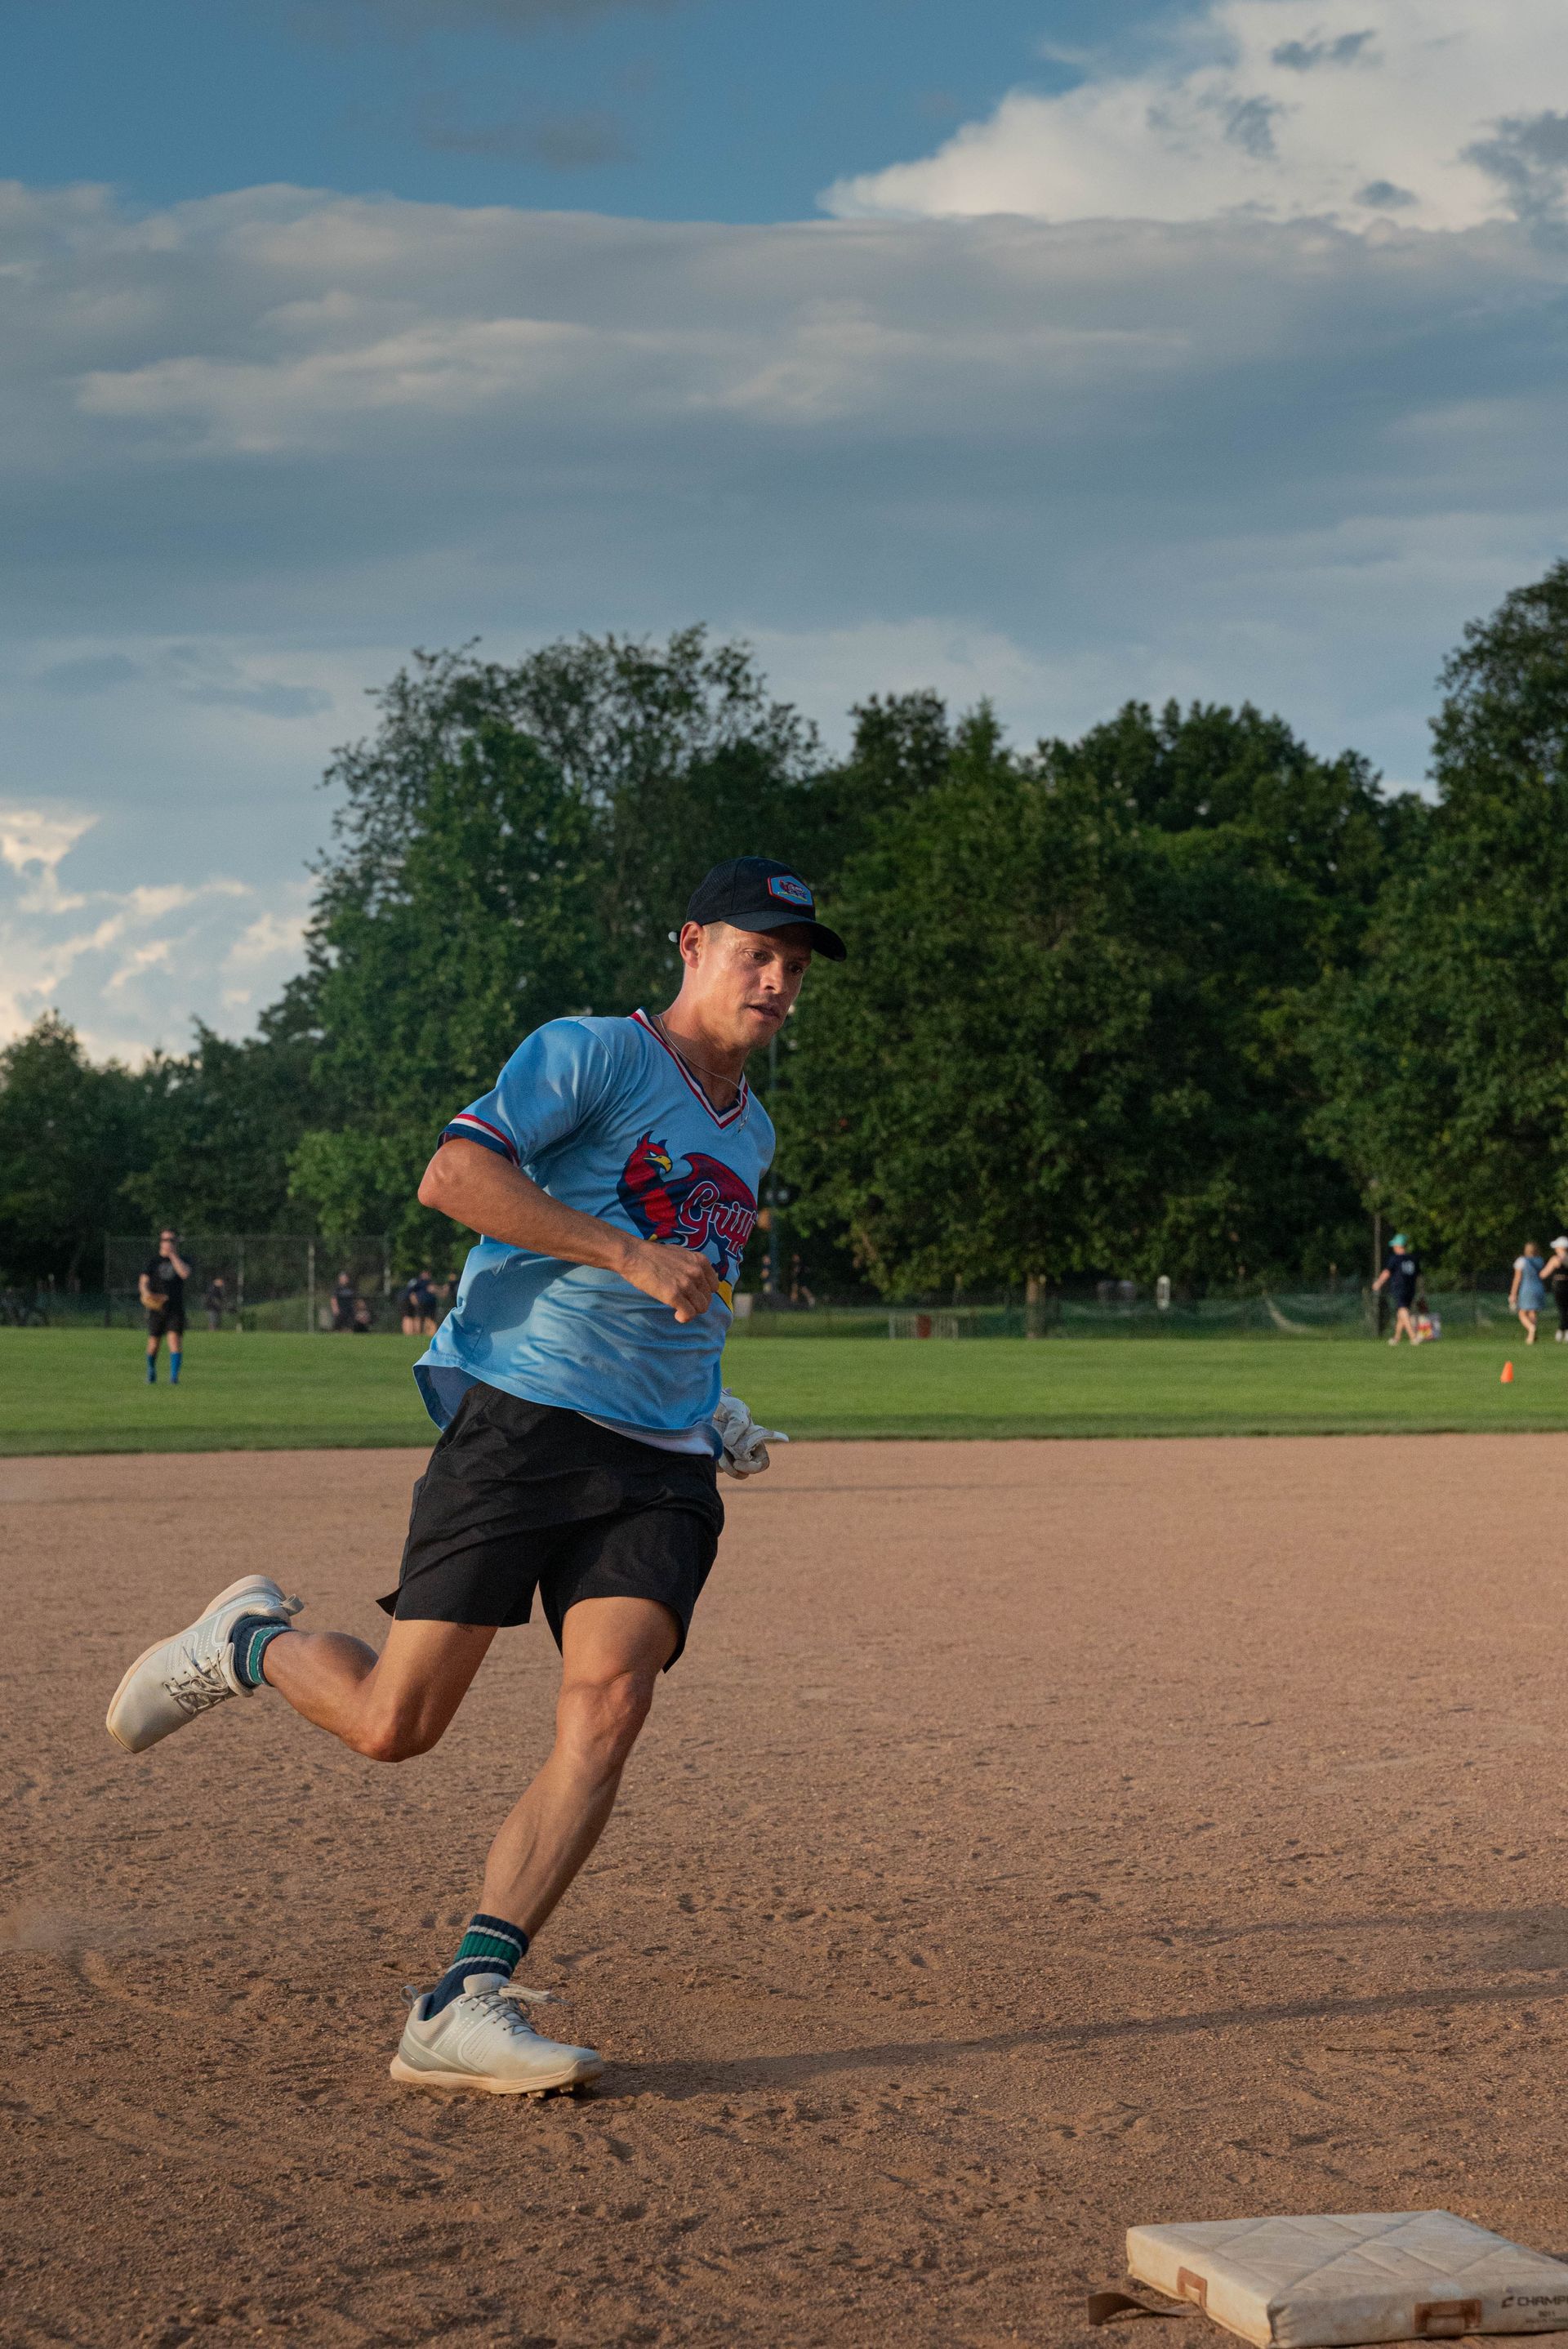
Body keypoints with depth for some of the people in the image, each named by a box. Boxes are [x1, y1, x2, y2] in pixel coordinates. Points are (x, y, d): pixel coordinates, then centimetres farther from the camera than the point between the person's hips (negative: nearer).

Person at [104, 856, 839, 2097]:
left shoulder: (750, 1133, 22)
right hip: (518, 1424, -6)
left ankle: (467, 2001, -17)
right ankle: (252, 1641, 26)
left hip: (661, 1468, 6)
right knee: (393, 1724, -7)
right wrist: (628, 1254, -21)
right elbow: (455, 1174, -18)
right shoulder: (590, 1055, -3)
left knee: (607, 1712, -17)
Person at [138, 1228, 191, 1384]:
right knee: (154, 1344, 5)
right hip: (156, 1308, 1)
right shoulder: (152, 1261, 6)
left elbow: (185, 1274, -14)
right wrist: (146, 1293, -23)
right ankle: (151, 1371, 31)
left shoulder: (181, 1260, 7)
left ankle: (174, 1376, -18)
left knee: (175, 1340, -16)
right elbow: (143, 1282, -1)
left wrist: (173, 1256, -9)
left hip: (176, 1308, -1)